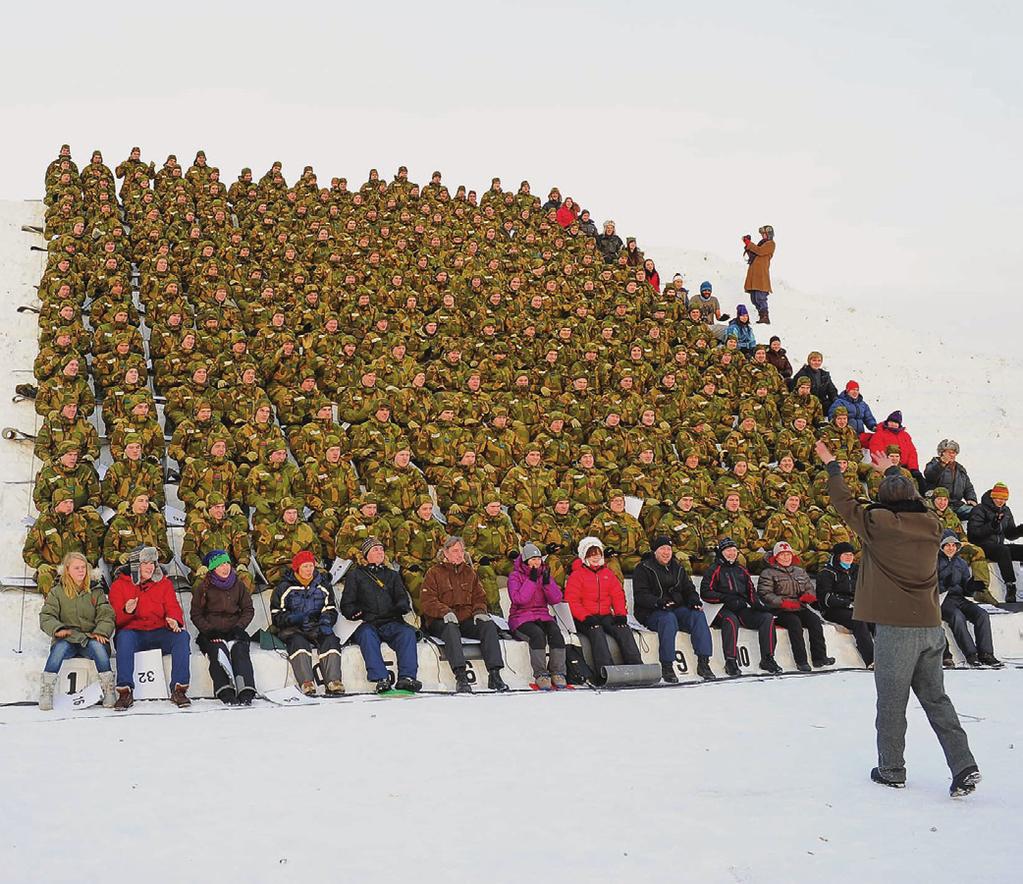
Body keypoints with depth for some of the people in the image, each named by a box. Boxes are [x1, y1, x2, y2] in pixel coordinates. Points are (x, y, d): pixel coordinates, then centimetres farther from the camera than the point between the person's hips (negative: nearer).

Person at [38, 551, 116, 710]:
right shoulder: (57, 592, 12)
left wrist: (101, 632, -16)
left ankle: (109, 690, -29)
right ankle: (45, 693, -32)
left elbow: (106, 615, 4)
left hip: (90, 638, 0)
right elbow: (46, 617, 2)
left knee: (97, 646, -34)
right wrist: (57, 629, -20)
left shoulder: (95, 591, 14)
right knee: (60, 647, -35)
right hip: (67, 638, 0)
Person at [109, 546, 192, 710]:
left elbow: (172, 607, 6)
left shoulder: (164, 583, 13)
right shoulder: (119, 585, 5)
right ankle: (125, 692, -36)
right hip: (133, 632, -2)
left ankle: (179, 690, -27)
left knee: (181, 635, -27)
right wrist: (126, 612, -25)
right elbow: (115, 619, -1)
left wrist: (173, 620, -19)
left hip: (159, 633, 2)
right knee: (124, 636, -36)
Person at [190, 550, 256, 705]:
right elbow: (196, 615, 4)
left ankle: (246, 692, -41)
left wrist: (238, 628, -4)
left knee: (240, 651, -28)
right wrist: (210, 630, -11)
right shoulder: (202, 587, 5)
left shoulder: (238, 585, 12)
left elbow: (248, 610, 13)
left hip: (234, 631, 1)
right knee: (218, 651, -31)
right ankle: (225, 692, -42)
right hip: (211, 633, -1)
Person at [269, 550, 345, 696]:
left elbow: (331, 609, 13)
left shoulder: (323, 584, 15)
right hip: (292, 629, -2)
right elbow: (276, 616, 3)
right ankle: (306, 684, -48)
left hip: (316, 628, 2)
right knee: (299, 643, -35)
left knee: (330, 640, -29)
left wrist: (326, 622, -11)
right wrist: (294, 618, -17)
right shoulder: (284, 587, 6)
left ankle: (333, 681, -40)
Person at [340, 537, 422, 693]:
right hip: (366, 624, -2)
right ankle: (381, 679, -45)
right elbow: (347, 604, 12)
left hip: (391, 622, 2)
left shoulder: (392, 575, 27)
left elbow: (402, 597, 17)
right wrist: (355, 612, -12)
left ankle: (407, 677, -40)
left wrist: (401, 607, -8)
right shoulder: (354, 575, 18)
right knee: (367, 635, -37)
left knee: (407, 632, -29)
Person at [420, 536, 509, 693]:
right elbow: (426, 600, -4)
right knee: (451, 628, -39)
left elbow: (479, 597, 19)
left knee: (489, 625, -24)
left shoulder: (470, 572, 21)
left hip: (467, 620, 4)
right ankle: (460, 677, -49)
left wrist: (479, 611, -4)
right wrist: (445, 611, -21)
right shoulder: (434, 572, 6)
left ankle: (494, 674, -30)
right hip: (440, 621, -4)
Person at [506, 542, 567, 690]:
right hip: (521, 618, -4)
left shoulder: (544, 573, 13)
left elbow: (556, 599, 4)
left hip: (542, 616, 4)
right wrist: (531, 580, -16)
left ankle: (557, 673, -22)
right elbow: (519, 599, -16)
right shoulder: (515, 576, 1)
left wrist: (547, 582, -11)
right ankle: (540, 674, -28)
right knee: (538, 634, -34)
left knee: (555, 632, -28)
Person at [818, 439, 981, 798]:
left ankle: (891, 771, 15)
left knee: (892, 703, 5)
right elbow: (912, 503, 27)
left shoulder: (878, 523, -10)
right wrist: (891, 471, 42)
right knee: (936, 698, 12)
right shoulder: (930, 525, 5)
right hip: (931, 627, 5)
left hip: (895, 629, -5)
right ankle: (964, 766, 5)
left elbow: (845, 502, 5)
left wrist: (831, 465, 20)